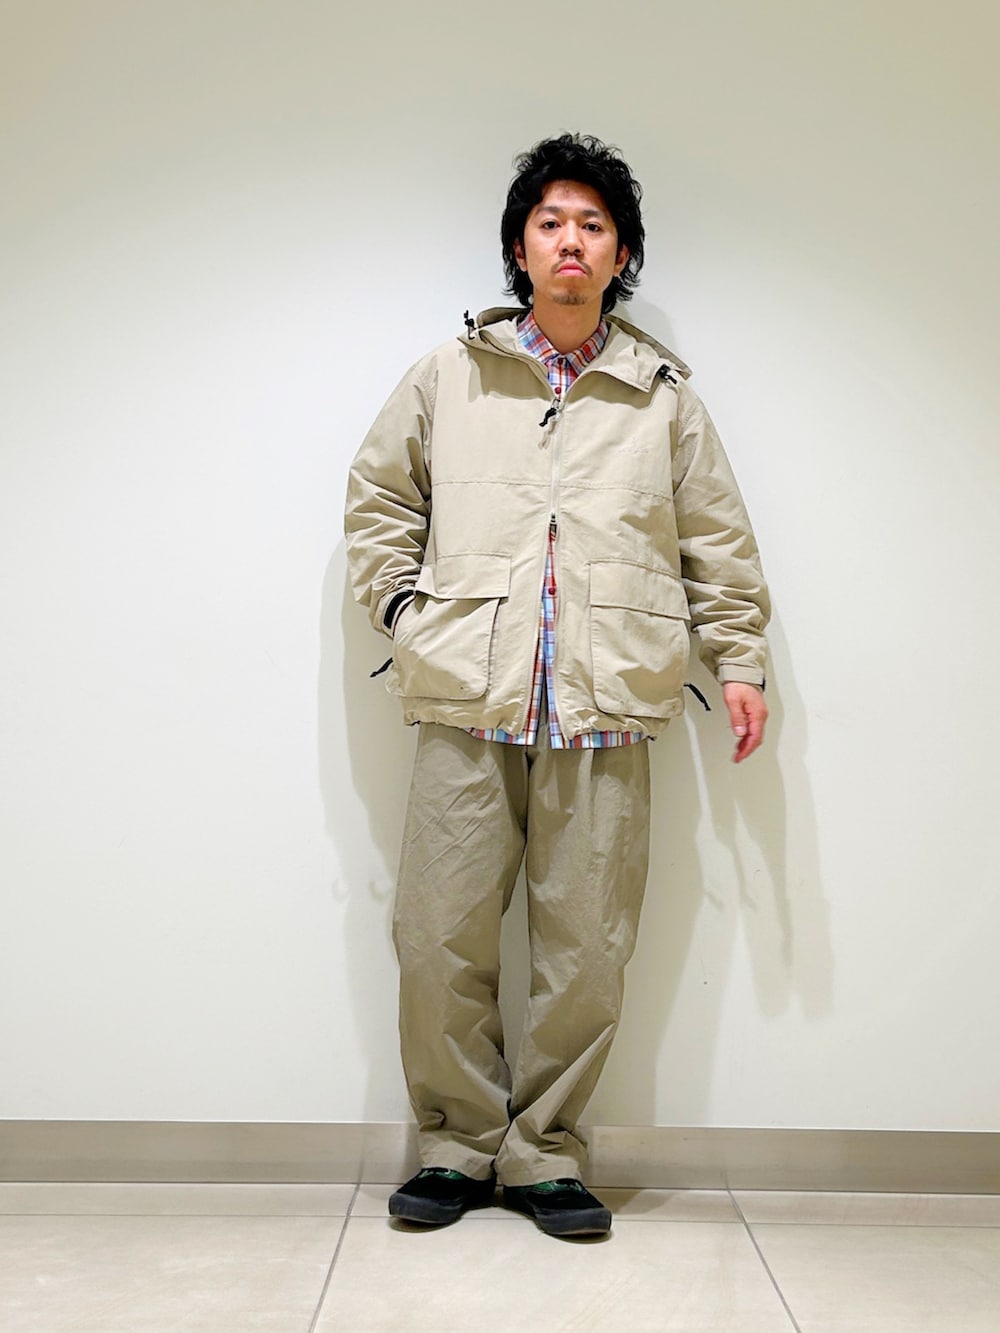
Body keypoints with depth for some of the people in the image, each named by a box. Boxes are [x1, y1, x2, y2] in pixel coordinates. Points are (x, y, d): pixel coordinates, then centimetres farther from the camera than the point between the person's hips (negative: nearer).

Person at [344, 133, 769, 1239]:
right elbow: (376, 498, 20)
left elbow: (717, 539, 18)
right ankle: (458, 1144, 22)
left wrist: (738, 659, 14)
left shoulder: (663, 396, 14)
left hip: (605, 714, 1)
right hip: (467, 709, 0)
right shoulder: (448, 377, 12)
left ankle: (544, 1151, 21)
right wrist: (406, 608, 8)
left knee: (585, 950, 2)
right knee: (439, 939, 1)